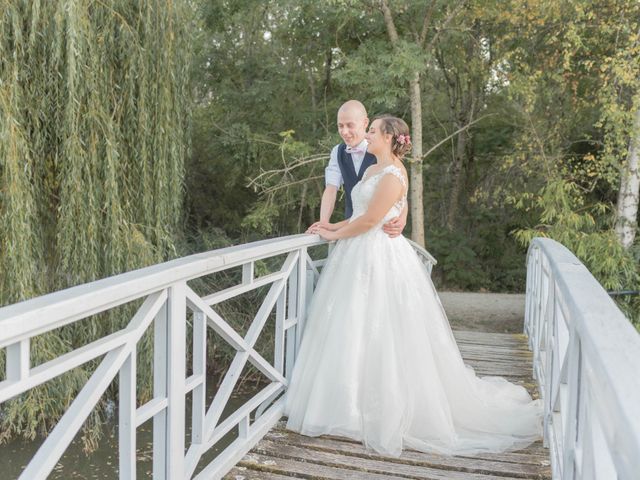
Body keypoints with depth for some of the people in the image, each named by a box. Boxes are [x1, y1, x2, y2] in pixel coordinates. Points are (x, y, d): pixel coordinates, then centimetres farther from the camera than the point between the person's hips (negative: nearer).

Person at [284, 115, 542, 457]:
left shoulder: (393, 174, -14)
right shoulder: (373, 170, 15)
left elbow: (370, 220, -17)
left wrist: (336, 235, -6)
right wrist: (332, 226, 9)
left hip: (380, 260, -9)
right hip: (360, 257, 9)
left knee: (380, 334, -2)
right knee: (355, 332, 12)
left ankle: (389, 410, 11)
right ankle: (362, 405, 24)